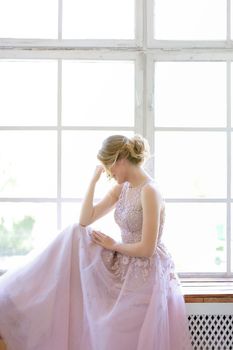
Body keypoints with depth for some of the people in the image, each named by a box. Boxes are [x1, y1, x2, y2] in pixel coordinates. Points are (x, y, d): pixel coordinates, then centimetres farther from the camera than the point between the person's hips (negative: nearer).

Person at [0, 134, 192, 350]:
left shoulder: (149, 191, -22)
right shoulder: (121, 188, 5)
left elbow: (147, 249, -24)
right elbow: (85, 220, 3)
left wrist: (114, 246, -7)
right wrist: (94, 180, -1)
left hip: (147, 274, -8)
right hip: (125, 265, 9)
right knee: (75, 234, 2)